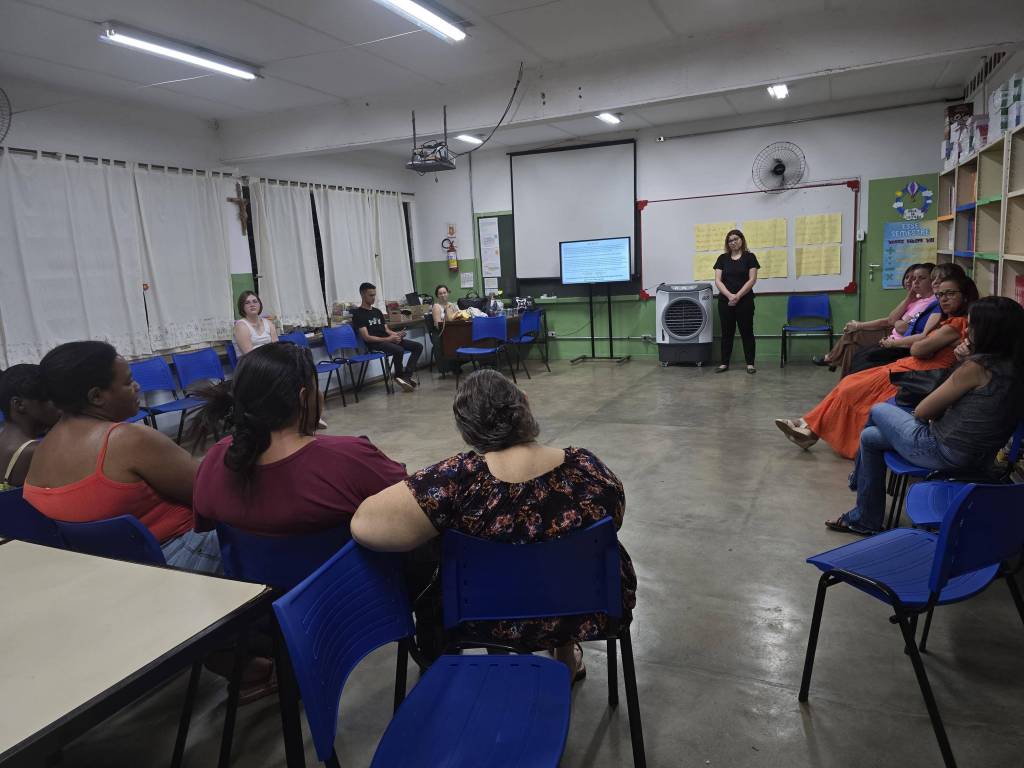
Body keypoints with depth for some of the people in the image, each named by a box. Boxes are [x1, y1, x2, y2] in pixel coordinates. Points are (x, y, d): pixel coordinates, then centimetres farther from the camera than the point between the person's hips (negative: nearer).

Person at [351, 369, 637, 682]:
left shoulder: (459, 478, -30)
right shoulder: (586, 467, -22)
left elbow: (364, 524, -32)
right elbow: (615, 518, -3)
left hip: (500, 623, -1)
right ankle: (567, 658, 50)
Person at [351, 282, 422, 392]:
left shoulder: (377, 311, 22)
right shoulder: (358, 314, -3)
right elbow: (366, 337, -12)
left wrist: (396, 334, -5)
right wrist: (388, 339, -18)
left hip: (388, 340, 8)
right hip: (374, 343, -8)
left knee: (418, 346, -6)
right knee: (399, 350, -35)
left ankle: (406, 376, -14)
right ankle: (399, 376, -10)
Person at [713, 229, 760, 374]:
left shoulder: (749, 257, 1)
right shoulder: (722, 258, 7)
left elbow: (752, 279, -7)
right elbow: (718, 280, 0)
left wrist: (738, 296, -16)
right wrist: (729, 295, -14)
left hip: (744, 301, -2)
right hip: (725, 301, 2)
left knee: (747, 332, 2)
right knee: (726, 332, 7)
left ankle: (750, 363, 8)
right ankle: (724, 363, 13)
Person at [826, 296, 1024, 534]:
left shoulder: (976, 367, -22)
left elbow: (922, 412, -14)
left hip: (944, 453, -8)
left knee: (878, 411, 18)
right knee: (870, 437, 20)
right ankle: (864, 519, 34)